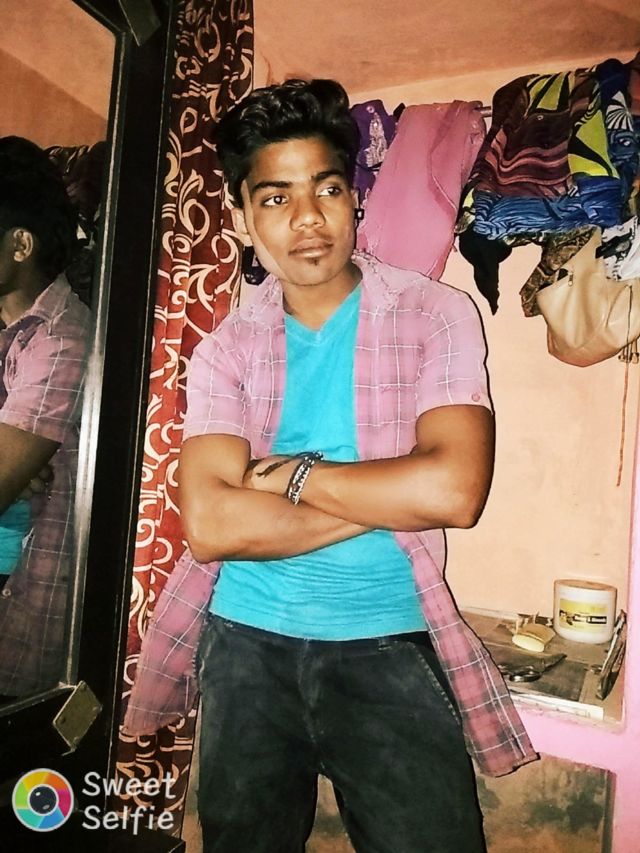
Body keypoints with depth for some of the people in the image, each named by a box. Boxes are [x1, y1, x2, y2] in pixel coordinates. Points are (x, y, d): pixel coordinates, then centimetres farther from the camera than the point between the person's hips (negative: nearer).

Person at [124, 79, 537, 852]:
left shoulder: (436, 315, -6)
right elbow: (210, 524, -16)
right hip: (247, 644, 3)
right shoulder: (225, 350, -2)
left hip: (389, 647, -2)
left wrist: (290, 473, -14)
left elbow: (453, 490, -20)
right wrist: (387, 501, -17)